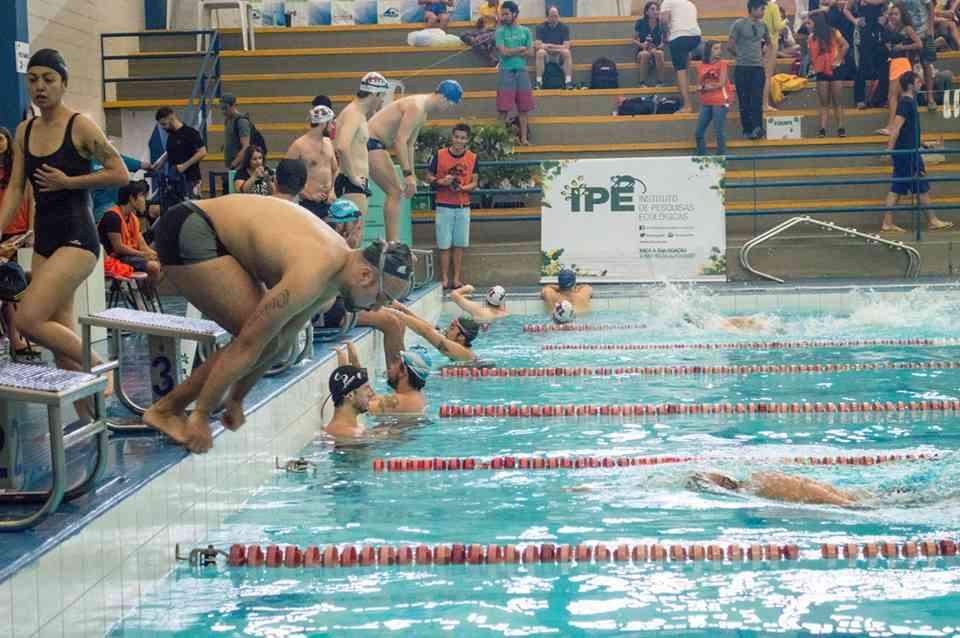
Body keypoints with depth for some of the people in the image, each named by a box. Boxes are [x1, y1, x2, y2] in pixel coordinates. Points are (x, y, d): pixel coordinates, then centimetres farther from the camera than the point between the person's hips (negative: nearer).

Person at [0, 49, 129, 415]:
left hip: (77, 238, -7)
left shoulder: (80, 127, -8)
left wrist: (68, 182, -13)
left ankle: (97, 367, 0)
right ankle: (87, 418, 14)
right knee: (59, 335, 6)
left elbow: (120, 174, -9)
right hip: (44, 240, 7)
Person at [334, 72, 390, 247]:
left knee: (355, 235, 11)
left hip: (357, 184, 10)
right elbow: (342, 147, -30)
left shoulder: (358, 114, 18)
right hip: (351, 185, -10)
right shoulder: (353, 114, -14)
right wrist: (352, 176, -23)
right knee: (354, 235, -13)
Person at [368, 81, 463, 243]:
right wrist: (408, 174, -28)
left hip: (378, 144, 11)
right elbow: (400, 141, -26)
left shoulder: (424, 112, 14)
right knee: (395, 191, -13)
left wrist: (411, 176, 19)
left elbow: (409, 145, 20)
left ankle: (392, 244, 12)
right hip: (371, 143, -11)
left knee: (396, 192, 11)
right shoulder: (416, 107, -19)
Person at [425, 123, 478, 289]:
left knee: (460, 244, 4)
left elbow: (474, 183, 5)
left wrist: (462, 188, -15)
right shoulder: (439, 155, -3)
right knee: (444, 245, -1)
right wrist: (441, 182, -16)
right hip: (444, 206, -2)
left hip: (463, 207, 2)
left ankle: (457, 279, 9)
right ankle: (444, 279, 4)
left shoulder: (472, 158, 3)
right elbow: (429, 178, 3)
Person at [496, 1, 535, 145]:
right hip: (506, 72, -3)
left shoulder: (525, 31, 10)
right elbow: (504, 51, -10)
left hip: (522, 70, 3)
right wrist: (521, 49, -2)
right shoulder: (501, 32, 2)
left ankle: (524, 137, 7)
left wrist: (511, 52, -6)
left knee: (524, 108, 3)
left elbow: (529, 52, 2)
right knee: (504, 108, -6)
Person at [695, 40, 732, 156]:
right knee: (699, 133, 7)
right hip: (706, 103, 5)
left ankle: (721, 154, 1)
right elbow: (699, 84, 11)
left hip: (720, 102, -5)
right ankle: (701, 155, 19)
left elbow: (721, 83, -9)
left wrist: (705, 87, -2)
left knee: (719, 131, -7)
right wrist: (703, 87, -11)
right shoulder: (702, 65, 9)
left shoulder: (722, 63, -2)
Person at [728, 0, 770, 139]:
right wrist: (740, 55, 7)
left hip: (758, 67, 3)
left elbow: (768, 42, 27)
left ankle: (757, 128, -13)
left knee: (757, 100, -7)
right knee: (744, 101, 2)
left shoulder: (762, 26, 10)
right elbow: (730, 46, -3)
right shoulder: (739, 24, -5)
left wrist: (761, 53, 15)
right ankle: (747, 130, 7)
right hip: (742, 68, -3)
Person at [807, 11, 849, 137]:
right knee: (824, 103, 2)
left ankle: (840, 128, 4)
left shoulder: (832, 33, -6)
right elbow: (811, 55, 12)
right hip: (821, 72, 4)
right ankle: (822, 129, -2)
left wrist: (839, 59, -12)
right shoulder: (812, 38, 7)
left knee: (837, 101, 1)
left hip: (834, 70, -4)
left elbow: (845, 45, -12)